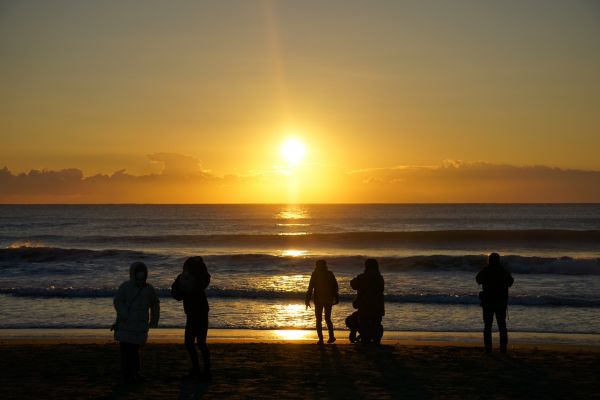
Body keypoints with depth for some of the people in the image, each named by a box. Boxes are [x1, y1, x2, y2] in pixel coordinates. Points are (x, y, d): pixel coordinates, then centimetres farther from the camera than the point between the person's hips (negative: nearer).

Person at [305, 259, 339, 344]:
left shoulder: (315, 274, -4)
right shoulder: (330, 274, 4)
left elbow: (310, 288, -8)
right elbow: (335, 287, 6)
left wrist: (307, 300, -5)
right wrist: (336, 298, 14)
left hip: (318, 300, -3)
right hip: (329, 300, 3)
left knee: (319, 320, 3)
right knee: (327, 318, 17)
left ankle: (321, 339, -4)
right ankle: (331, 336, 13)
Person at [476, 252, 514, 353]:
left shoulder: (485, 270, -8)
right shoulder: (504, 271, -1)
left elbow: (478, 280, 12)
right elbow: (510, 282, 16)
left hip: (488, 301, -2)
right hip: (502, 302, 2)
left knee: (488, 325, 4)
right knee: (502, 325, 10)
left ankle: (488, 348, -2)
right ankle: (503, 348, 6)